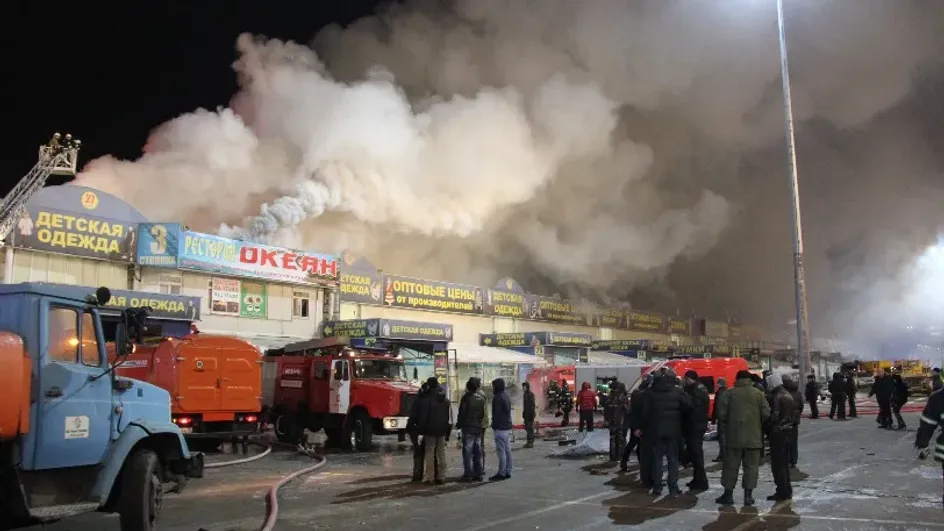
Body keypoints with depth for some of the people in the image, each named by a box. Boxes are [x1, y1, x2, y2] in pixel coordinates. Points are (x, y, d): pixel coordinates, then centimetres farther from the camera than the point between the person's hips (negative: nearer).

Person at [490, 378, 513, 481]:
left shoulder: (498, 398, -14)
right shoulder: (506, 396, 15)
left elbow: (496, 414, -18)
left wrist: (494, 425, -12)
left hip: (500, 428, -10)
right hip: (508, 427, 10)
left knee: (501, 450, -8)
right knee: (507, 450, 11)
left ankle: (501, 473, -8)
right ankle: (508, 472, 15)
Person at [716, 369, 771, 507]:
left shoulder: (730, 393, -4)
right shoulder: (758, 394, -1)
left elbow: (722, 413, -6)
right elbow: (766, 414, -2)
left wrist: (724, 427, 12)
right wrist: (760, 427, 15)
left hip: (734, 436, -1)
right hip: (753, 437, 1)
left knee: (731, 465, 6)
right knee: (751, 466, 7)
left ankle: (728, 494, 10)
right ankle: (748, 496, 6)